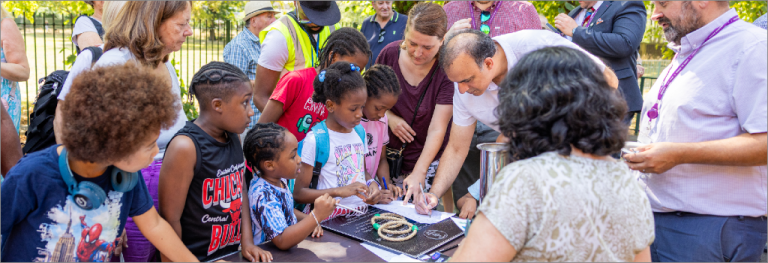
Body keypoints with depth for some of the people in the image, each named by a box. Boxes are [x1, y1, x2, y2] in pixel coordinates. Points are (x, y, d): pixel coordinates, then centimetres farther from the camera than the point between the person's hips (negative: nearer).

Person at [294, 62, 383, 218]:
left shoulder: (359, 132, 13)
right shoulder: (314, 140, -9)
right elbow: (298, 194, -9)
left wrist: (372, 184, 6)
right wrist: (339, 191, -20)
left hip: (361, 214, 7)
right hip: (328, 218, -6)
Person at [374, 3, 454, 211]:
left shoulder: (447, 69, -17)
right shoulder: (390, 53, -8)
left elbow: (437, 130, -20)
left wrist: (418, 174, -27)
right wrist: (389, 116, -11)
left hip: (427, 159, -3)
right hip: (389, 154, 3)